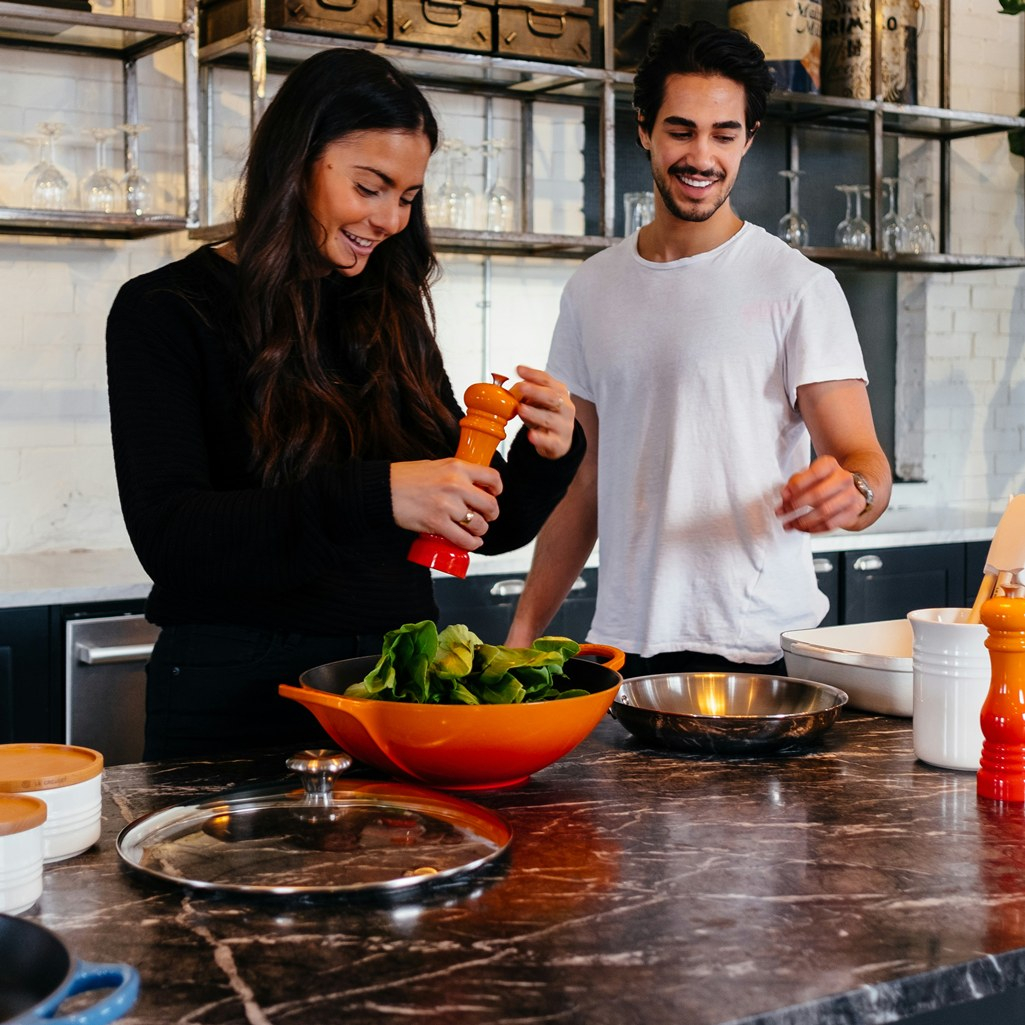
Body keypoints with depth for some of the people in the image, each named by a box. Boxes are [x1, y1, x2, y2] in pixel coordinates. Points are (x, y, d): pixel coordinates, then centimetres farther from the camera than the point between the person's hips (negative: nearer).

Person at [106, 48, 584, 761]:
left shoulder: (392, 318, 9)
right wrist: (373, 496, -31)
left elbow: (488, 527, 11)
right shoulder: (165, 313, -6)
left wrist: (548, 453, -10)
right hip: (237, 694, -4)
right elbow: (168, 536, -20)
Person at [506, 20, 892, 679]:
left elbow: (865, 461, -9)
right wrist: (523, 632, 8)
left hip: (760, 650, -3)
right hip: (621, 644, 4)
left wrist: (851, 490, -34)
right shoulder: (593, 290, 10)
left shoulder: (799, 286, -4)